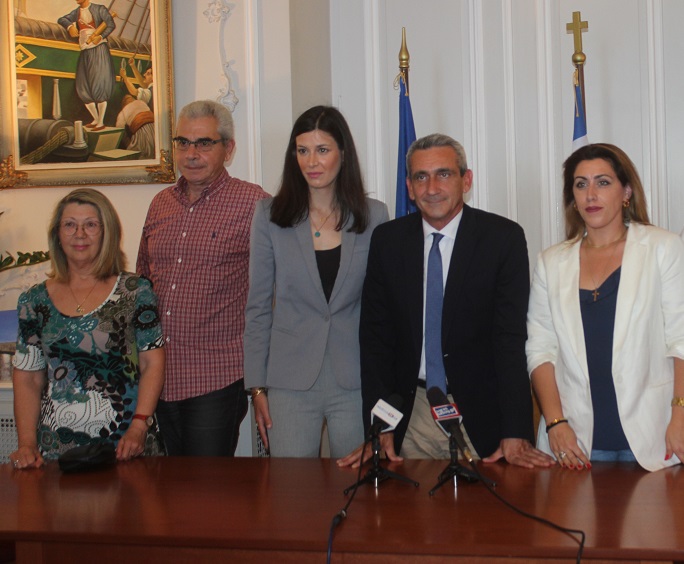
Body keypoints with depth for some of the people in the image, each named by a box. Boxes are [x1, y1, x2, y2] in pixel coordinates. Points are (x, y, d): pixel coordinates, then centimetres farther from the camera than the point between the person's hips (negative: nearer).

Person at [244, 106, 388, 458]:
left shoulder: (373, 216, 3)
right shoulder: (270, 216, 2)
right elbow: (257, 307, 4)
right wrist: (257, 386, 0)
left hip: (356, 381, 1)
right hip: (291, 382, 0)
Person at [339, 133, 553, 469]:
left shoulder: (504, 238, -7)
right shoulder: (387, 240, 1)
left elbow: (511, 339, -11)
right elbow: (375, 336, 1)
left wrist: (515, 434, -19)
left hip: (481, 414, -2)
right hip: (410, 414, 2)